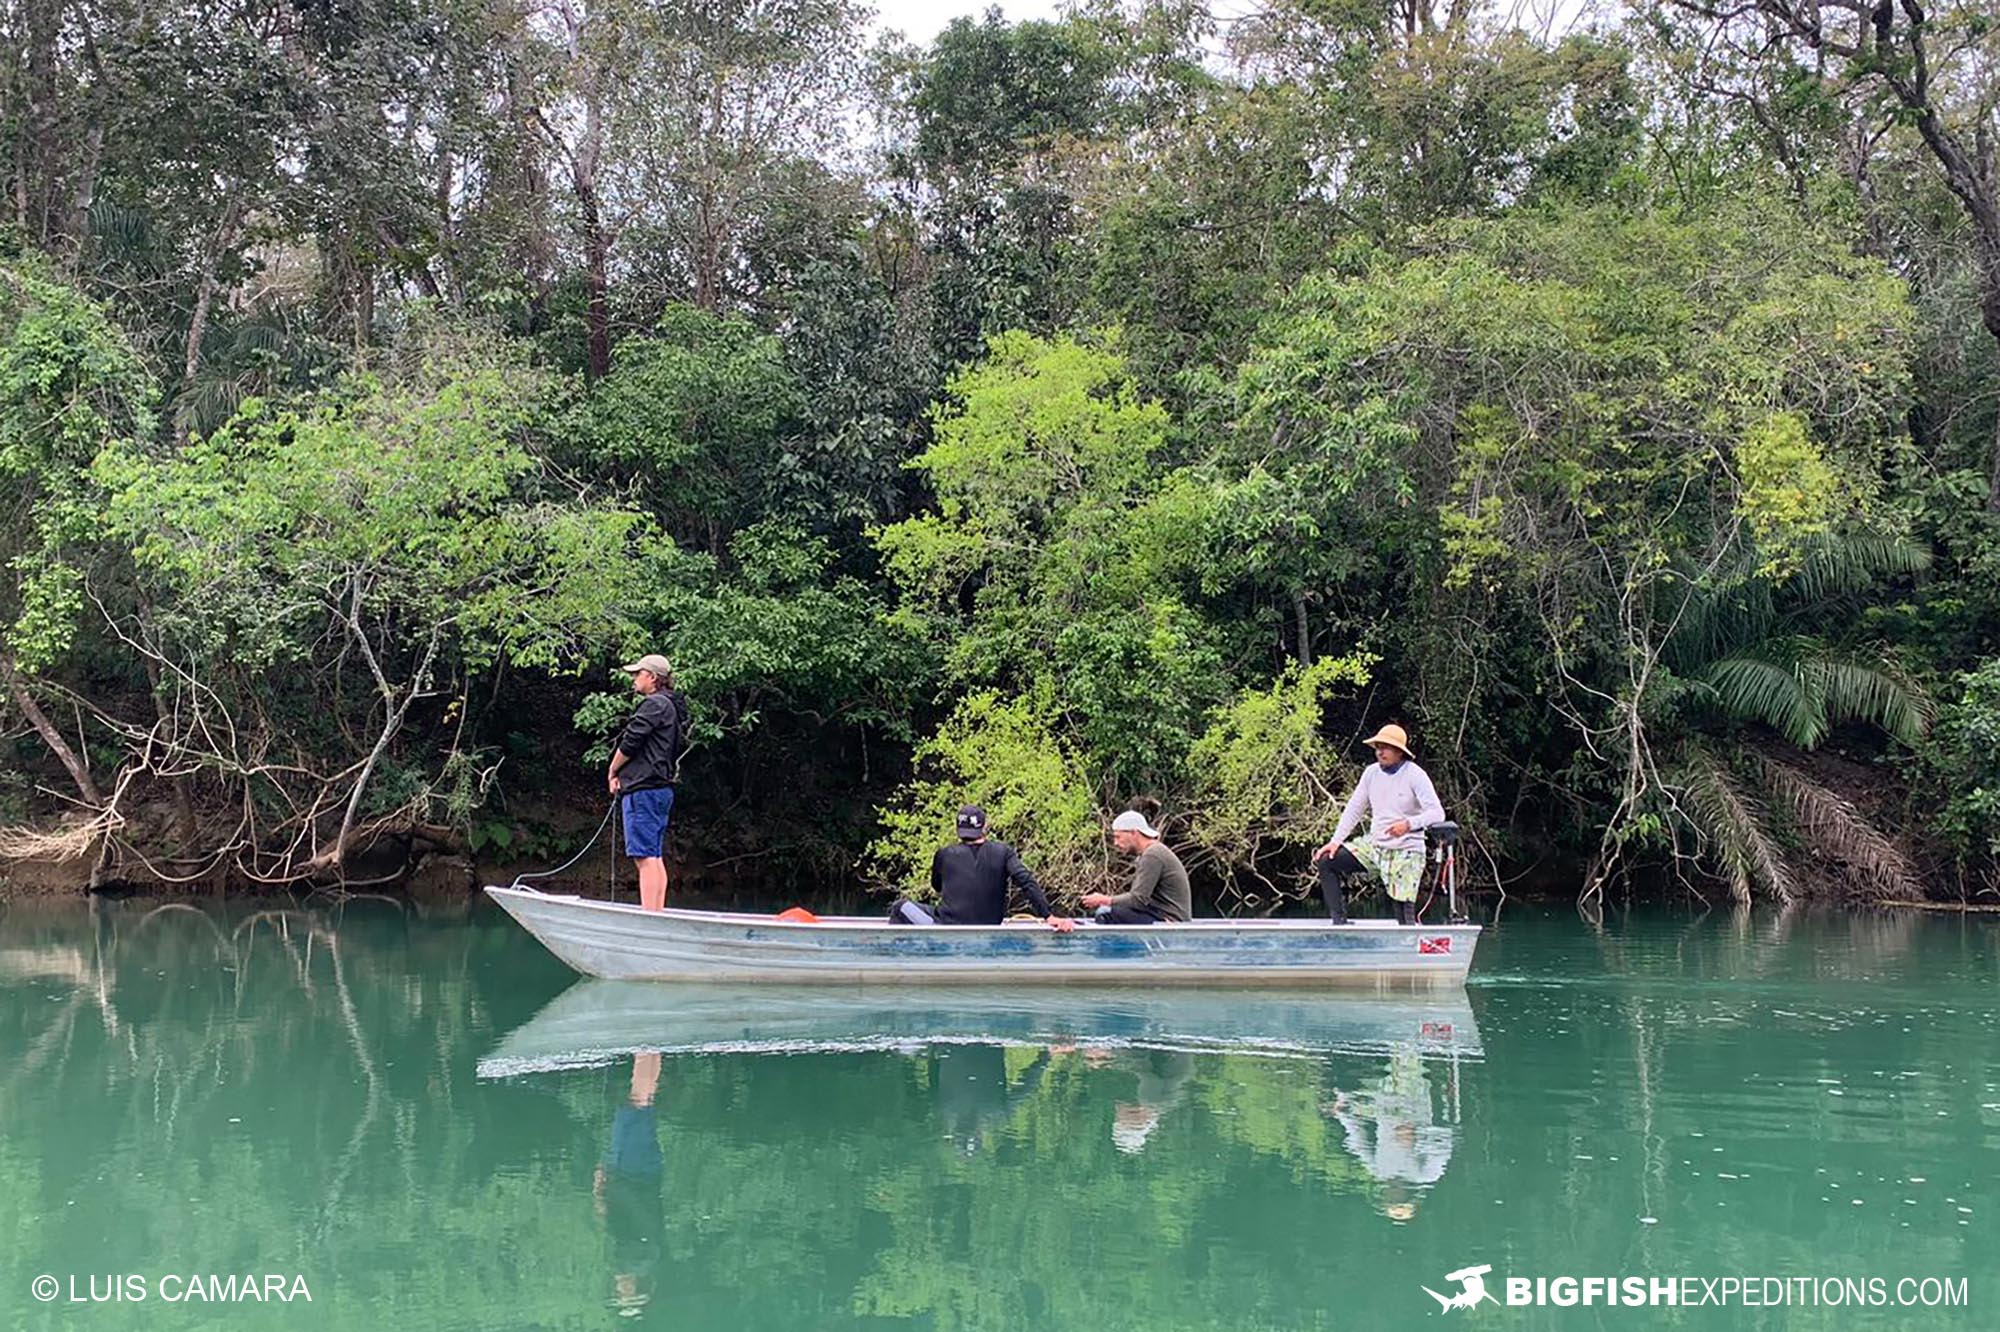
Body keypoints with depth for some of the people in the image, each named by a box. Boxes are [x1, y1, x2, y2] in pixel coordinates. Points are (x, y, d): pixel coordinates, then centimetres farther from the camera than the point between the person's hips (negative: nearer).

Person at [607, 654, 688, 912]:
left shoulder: (654, 704, -10)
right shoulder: (670, 707, 22)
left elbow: (630, 743, -15)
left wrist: (612, 773, 1)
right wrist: (621, 774, 11)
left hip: (643, 789, -10)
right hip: (662, 789, 10)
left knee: (646, 856, -13)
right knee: (655, 857, 10)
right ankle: (658, 912, 11)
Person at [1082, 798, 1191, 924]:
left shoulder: (1153, 855, -13)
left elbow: (1138, 900, -17)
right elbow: (1139, 898, 15)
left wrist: (1105, 900, -5)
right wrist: (1106, 900, 4)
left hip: (1168, 920, -10)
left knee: (1105, 913, -20)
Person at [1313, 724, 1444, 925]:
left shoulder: (1415, 776, -10)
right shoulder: (1372, 773, 6)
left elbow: (1437, 813, -17)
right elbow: (1353, 810, 11)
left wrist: (1409, 824, -34)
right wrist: (1335, 841, 0)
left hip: (1405, 851, -6)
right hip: (1374, 846, 6)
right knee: (1326, 861, -8)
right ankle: (1339, 921, -7)